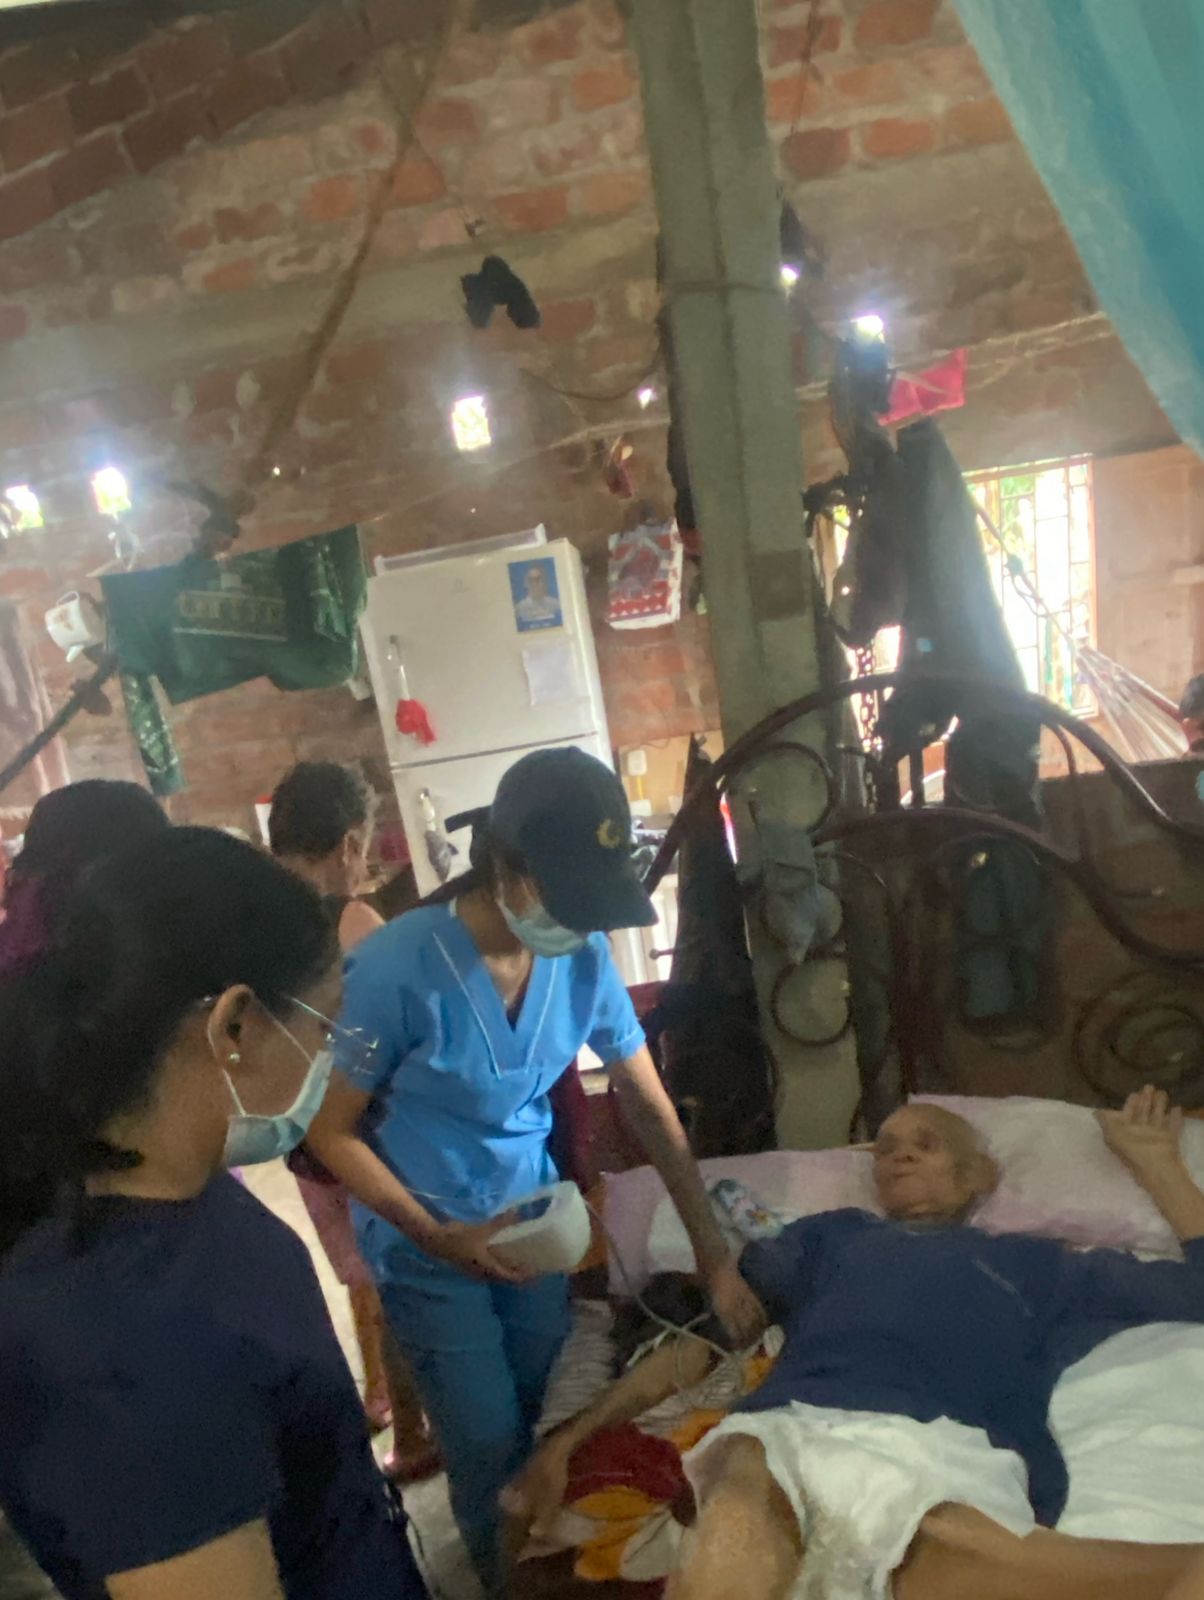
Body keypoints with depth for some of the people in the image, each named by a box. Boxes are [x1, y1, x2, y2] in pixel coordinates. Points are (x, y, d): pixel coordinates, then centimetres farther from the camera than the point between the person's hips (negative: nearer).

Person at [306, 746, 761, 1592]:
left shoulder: (585, 959, -13)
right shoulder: (397, 968, -27)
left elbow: (651, 1106, -6)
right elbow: (334, 1131, -15)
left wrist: (715, 1255, -7)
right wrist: (436, 1238, -22)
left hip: (533, 1218, 4)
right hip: (426, 1243, -4)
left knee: (559, 1420, 17)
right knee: (489, 1440, 4)